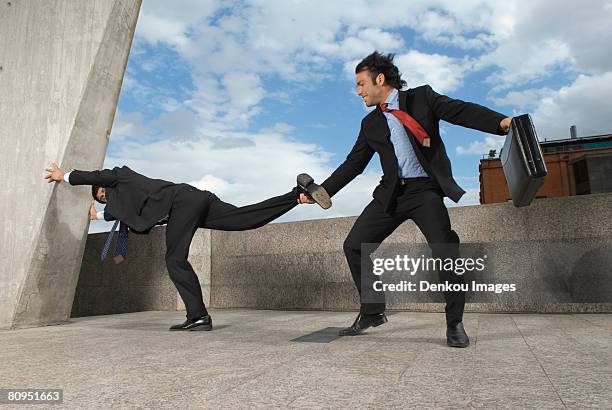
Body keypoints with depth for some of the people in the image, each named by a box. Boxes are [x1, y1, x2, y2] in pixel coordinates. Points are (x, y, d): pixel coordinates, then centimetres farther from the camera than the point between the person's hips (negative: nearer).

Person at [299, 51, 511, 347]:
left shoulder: (421, 97, 6)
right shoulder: (370, 124, 17)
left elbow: (461, 111, -5)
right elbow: (352, 164, 17)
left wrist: (500, 122, -23)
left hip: (425, 189, -4)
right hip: (392, 192, 5)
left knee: (445, 250, -20)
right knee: (354, 246, -2)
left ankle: (455, 323, 1)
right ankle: (372, 312, 14)